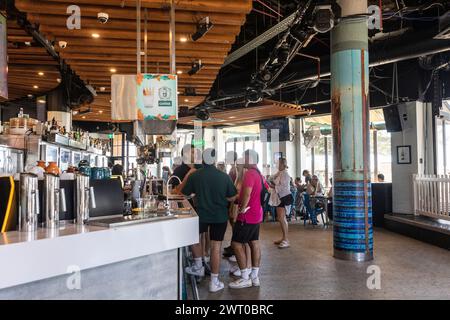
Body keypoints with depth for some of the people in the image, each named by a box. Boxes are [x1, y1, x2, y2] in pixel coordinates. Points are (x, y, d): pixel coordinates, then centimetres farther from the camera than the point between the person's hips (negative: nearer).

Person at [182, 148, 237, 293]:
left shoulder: (194, 175, -10)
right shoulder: (224, 176, -11)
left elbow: (185, 193, 2)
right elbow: (232, 198, -5)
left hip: (201, 215, 0)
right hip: (220, 216, 0)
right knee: (216, 247, 7)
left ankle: (198, 267, 34)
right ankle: (214, 282, 14)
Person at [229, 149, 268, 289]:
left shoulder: (249, 174, -19)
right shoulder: (259, 174, 12)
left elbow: (246, 194, -31)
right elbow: (267, 189, 24)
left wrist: (242, 208, -19)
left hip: (247, 216, -10)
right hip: (257, 214, 10)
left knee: (237, 244, -3)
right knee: (254, 243, 12)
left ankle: (245, 278, 0)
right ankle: (255, 277, 19)